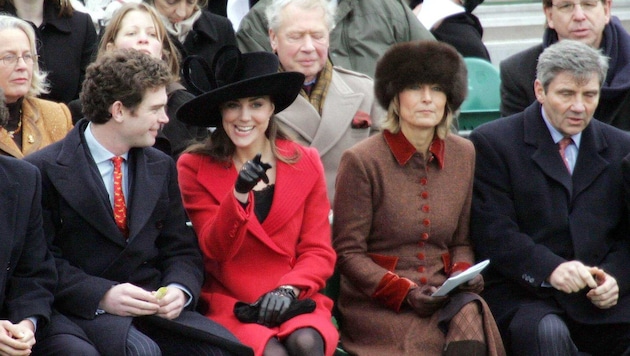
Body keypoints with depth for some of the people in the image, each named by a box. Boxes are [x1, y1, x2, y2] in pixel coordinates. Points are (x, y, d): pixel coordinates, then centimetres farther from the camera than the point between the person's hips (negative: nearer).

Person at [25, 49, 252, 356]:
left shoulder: (162, 167, 16)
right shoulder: (45, 170, -3)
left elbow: (181, 250, 16)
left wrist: (179, 290, -7)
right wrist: (102, 296, -21)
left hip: (154, 306, 5)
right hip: (81, 313, -5)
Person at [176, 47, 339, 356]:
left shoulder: (305, 164, 8)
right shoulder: (194, 167, 2)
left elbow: (319, 252, 6)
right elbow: (214, 251, -6)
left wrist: (289, 289, -14)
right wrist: (239, 194, -23)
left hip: (293, 303, 2)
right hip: (228, 305, -2)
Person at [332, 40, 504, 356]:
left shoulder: (464, 155, 11)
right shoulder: (361, 161, -4)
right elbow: (348, 253, -3)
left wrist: (462, 273, -3)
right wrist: (404, 292, -13)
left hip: (442, 292, 4)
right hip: (376, 303, -4)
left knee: (470, 316, -29)